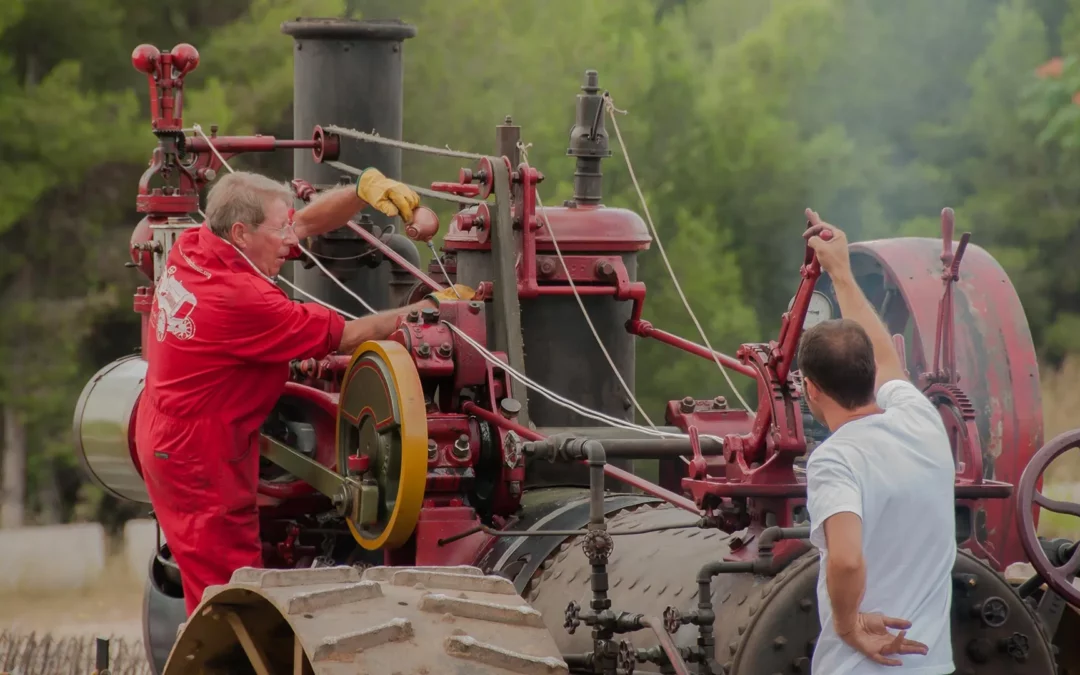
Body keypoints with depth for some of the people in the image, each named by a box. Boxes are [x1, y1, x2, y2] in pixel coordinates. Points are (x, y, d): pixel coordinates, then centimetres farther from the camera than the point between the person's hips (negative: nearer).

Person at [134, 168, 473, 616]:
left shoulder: (190, 249, 1)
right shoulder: (239, 299, -26)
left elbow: (305, 224, 11)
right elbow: (348, 337, -18)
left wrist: (362, 190, -4)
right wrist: (431, 308, -11)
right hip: (200, 455, -10)